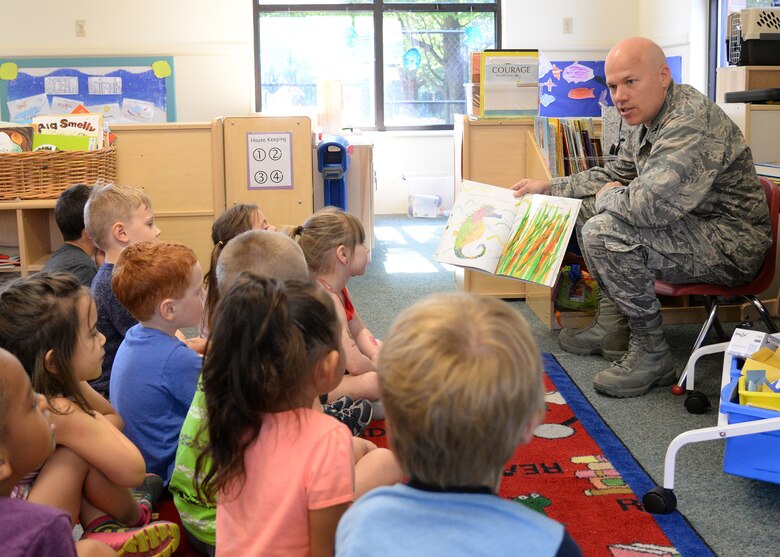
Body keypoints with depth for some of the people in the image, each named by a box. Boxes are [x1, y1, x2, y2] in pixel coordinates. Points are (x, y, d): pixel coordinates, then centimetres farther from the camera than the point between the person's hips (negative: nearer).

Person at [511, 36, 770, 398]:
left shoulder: (690, 123, -26)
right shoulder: (647, 119, 7)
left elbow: (650, 204, -38)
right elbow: (615, 174, 24)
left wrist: (608, 196, -15)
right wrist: (549, 188, 18)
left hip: (732, 245, -11)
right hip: (691, 224, 11)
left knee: (605, 232, -27)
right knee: (588, 208, 18)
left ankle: (651, 354, -16)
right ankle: (612, 325, 19)